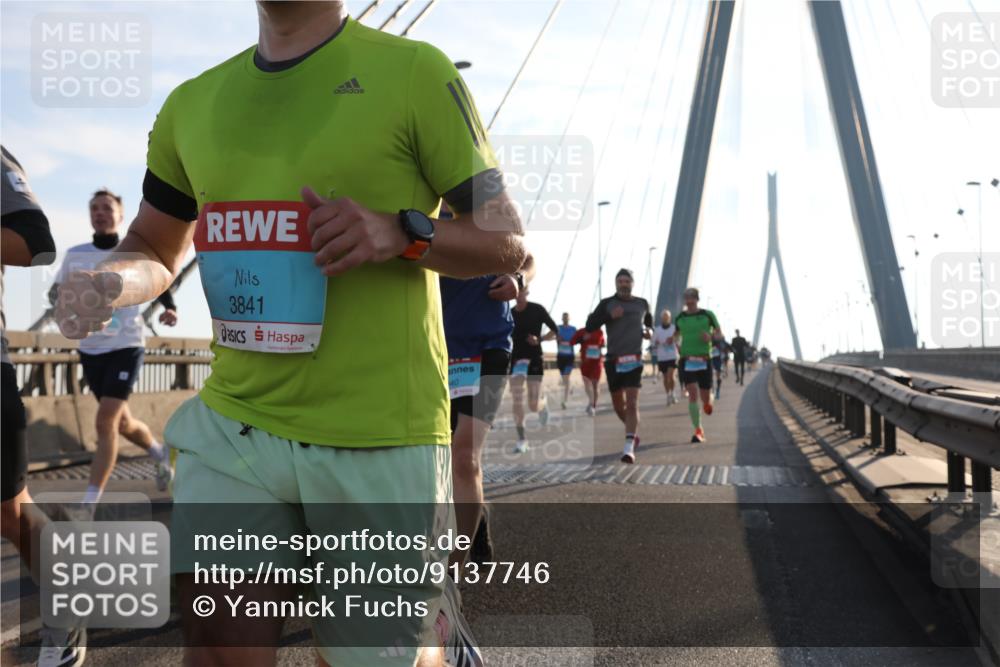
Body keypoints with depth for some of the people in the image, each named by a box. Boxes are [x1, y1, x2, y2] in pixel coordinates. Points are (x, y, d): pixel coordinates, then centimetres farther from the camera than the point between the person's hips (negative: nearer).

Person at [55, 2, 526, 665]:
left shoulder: (413, 70, -3)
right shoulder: (192, 103, 11)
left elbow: (508, 240, -1)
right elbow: (153, 250, 22)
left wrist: (402, 233, -20)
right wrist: (109, 282, -2)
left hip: (380, 440, -3)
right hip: (232, 428, 4)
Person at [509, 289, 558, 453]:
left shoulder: (537, 309, -3)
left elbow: (555, 330, 3)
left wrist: (539, 339, -13)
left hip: (534, 359, -2)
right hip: (516, 360, 3)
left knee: (534, 406, -3)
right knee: (517, 402, -7)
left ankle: (543, 402, 34)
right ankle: (521, 439, 0)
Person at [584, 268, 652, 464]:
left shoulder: (642, 303, 10)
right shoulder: (607, 304, 3)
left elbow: (649, 321, 30)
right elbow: (590, 326, -4)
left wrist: (648, 331, 8)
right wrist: (609, 316, -16)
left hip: (634, 359, -1)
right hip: (613, 360, 1)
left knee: (632, 403, -13)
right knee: (618, 405, 10)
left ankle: (629, 448, -16)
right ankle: (633, 433, 37)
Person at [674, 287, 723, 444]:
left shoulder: (707, 315, 0)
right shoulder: (679, 318, 8)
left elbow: (720, 334, 5)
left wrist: (711, 337, -16)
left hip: (704, 360, -1)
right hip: (686, 360, 1)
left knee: (705, 397, 4)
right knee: (692, 394, -13)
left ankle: (708, 401, 45)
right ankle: (698, 431, -9)